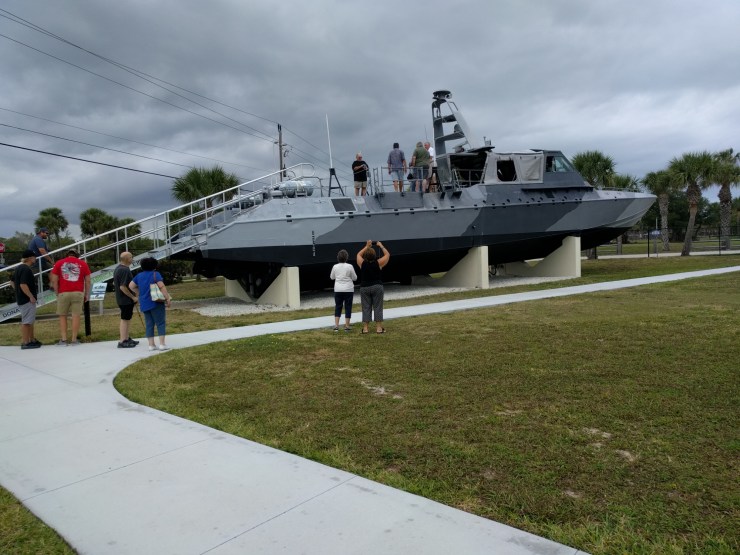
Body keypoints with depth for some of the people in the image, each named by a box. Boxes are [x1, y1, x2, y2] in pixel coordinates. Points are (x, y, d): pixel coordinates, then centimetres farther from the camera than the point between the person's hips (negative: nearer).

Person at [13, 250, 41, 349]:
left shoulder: (18, 269, 15)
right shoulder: (26, 269, -18)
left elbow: (13, 283, 22)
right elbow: (23, 285, -25)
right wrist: (31, 296, -21)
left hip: (21, 299, 11)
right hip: (27, 299, -11)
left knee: (30, 321, 18)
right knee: (26, 322, -6)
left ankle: (32, 340, 26)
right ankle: (25, 342, -2)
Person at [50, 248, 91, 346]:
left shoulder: (59, 263, 9)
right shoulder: (83, 263, 10)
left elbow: (54, 280, 2)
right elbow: (87, 281, 5)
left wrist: (57, 293, 8)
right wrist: (87, 294, 10)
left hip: (63, 293, 0)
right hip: (78, 293, 0)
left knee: (62, 316, 9)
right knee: (76, 316, 0)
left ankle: (63, 339, 6)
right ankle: (74, 339, 1)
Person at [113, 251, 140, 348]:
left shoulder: (119, 268, 12)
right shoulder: (125, 270, -21)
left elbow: (115, 283, 21)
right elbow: (123, 287, -26)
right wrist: (133, 297, -18)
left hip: (122, 299, 10)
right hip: (126, 299, -10)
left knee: (127, 318, 18)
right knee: (125, 319, -5)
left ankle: (126, 338, 28)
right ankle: (122, 341, -1)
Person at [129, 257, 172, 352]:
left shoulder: (139, 275, 12)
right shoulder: (155, 274, -7)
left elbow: (131, 286, 17)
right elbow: (162, 286, -16)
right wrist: (168, 298, -15)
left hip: (144, 304, 6)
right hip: (156, 302, -6)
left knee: (149, 324, 10)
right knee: (160, 323, -1)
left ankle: (151, 345, 10)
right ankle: (162, 344, -6)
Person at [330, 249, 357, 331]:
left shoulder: (335, 267, -3)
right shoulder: (349, 266, -10)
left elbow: (332, 277, 11)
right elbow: (354, 278, -2)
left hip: (338, 290, 2)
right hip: (348, 290, -2)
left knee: (338, 307, 10)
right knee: (348, 307, 6)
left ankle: (336, 325, 6)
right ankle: (347, 325, 8)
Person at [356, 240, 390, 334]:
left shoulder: (362, 263, -4)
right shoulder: (378, 263, -8)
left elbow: (358, 254, 18)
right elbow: (387, 254, 7)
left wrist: (366, 247, 22)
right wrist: (381, 246, 16)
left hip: (364, 287, 2)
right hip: (377, 287, -1)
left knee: (366, 308, 5)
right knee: (378, 307, 4)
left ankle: (365, 328, 6)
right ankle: (379, 328, 5)